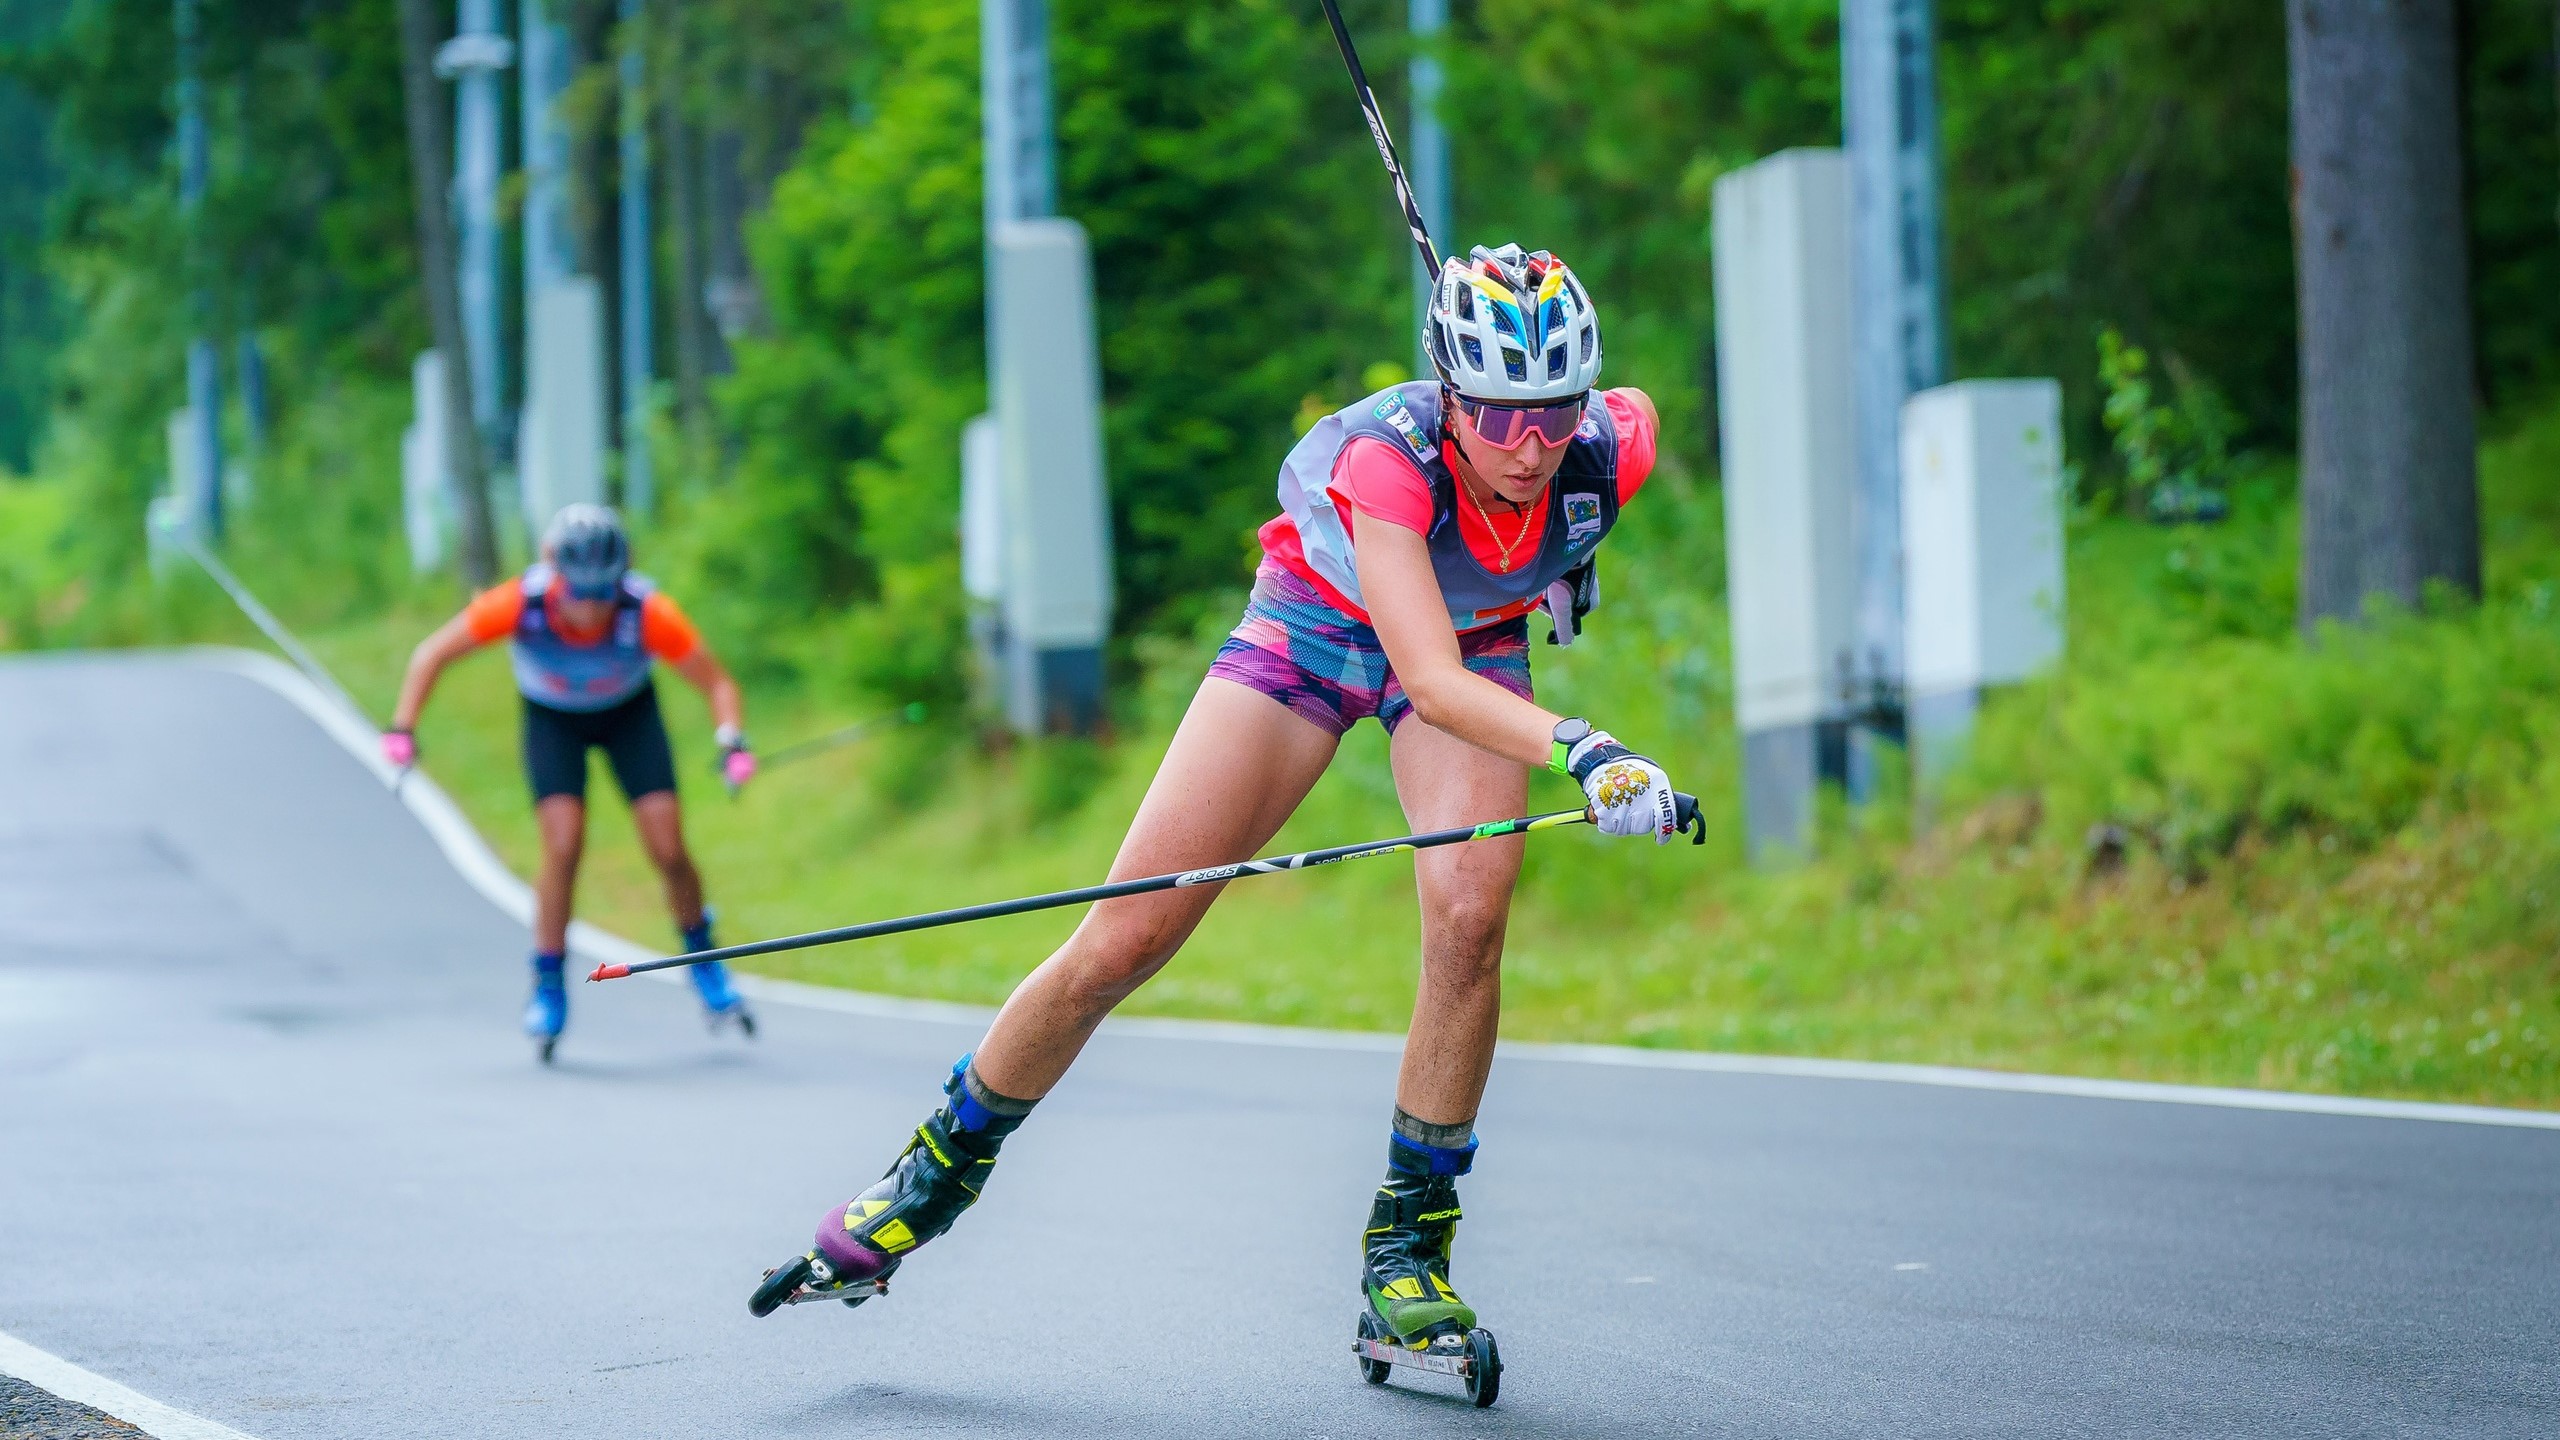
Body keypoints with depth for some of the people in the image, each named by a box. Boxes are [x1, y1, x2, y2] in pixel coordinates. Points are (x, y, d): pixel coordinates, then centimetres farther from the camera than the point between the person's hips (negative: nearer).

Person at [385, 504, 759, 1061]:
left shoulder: (647, 612, -36)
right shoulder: (521, 603, -34)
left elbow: (716, 682, -25)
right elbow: (432, 654, -21)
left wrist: (733, 742, -42)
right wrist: (402, 729, -30)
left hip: (630, 713, 0)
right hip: (552, 718, 0)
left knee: (668, 849, -10)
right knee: (563, 845, -18)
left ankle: (702, 958, 16)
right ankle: (549, 986, -3)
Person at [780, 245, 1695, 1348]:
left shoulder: (1611, 449, -30)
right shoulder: (1386, 453, -41)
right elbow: (1432, 681, -49)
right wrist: (1582, 752, -64)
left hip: (1478, 640, 2)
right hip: (1315, 624, -2)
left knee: (1469, 919, -24)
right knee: (1125, 940, -5)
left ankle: (1408, 1244, -10)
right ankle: (941, 1168, 17)